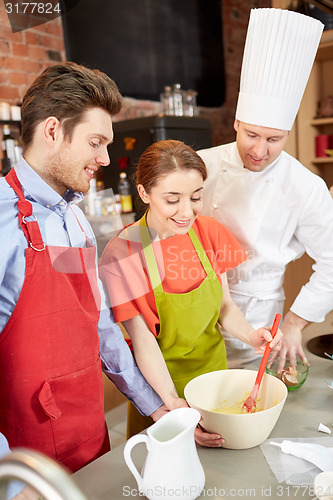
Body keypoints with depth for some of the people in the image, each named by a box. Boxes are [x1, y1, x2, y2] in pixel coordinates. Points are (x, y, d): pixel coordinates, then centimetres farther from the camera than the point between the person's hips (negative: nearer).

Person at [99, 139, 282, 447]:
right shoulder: (121, 254, -22)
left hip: (214, 368, 4)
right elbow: (142, 340, -20)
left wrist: (249, 335, -20)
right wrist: (174, 405, -28)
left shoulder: (209, 232, -9)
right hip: (159, 381, -4)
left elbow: (224, 305, -1)